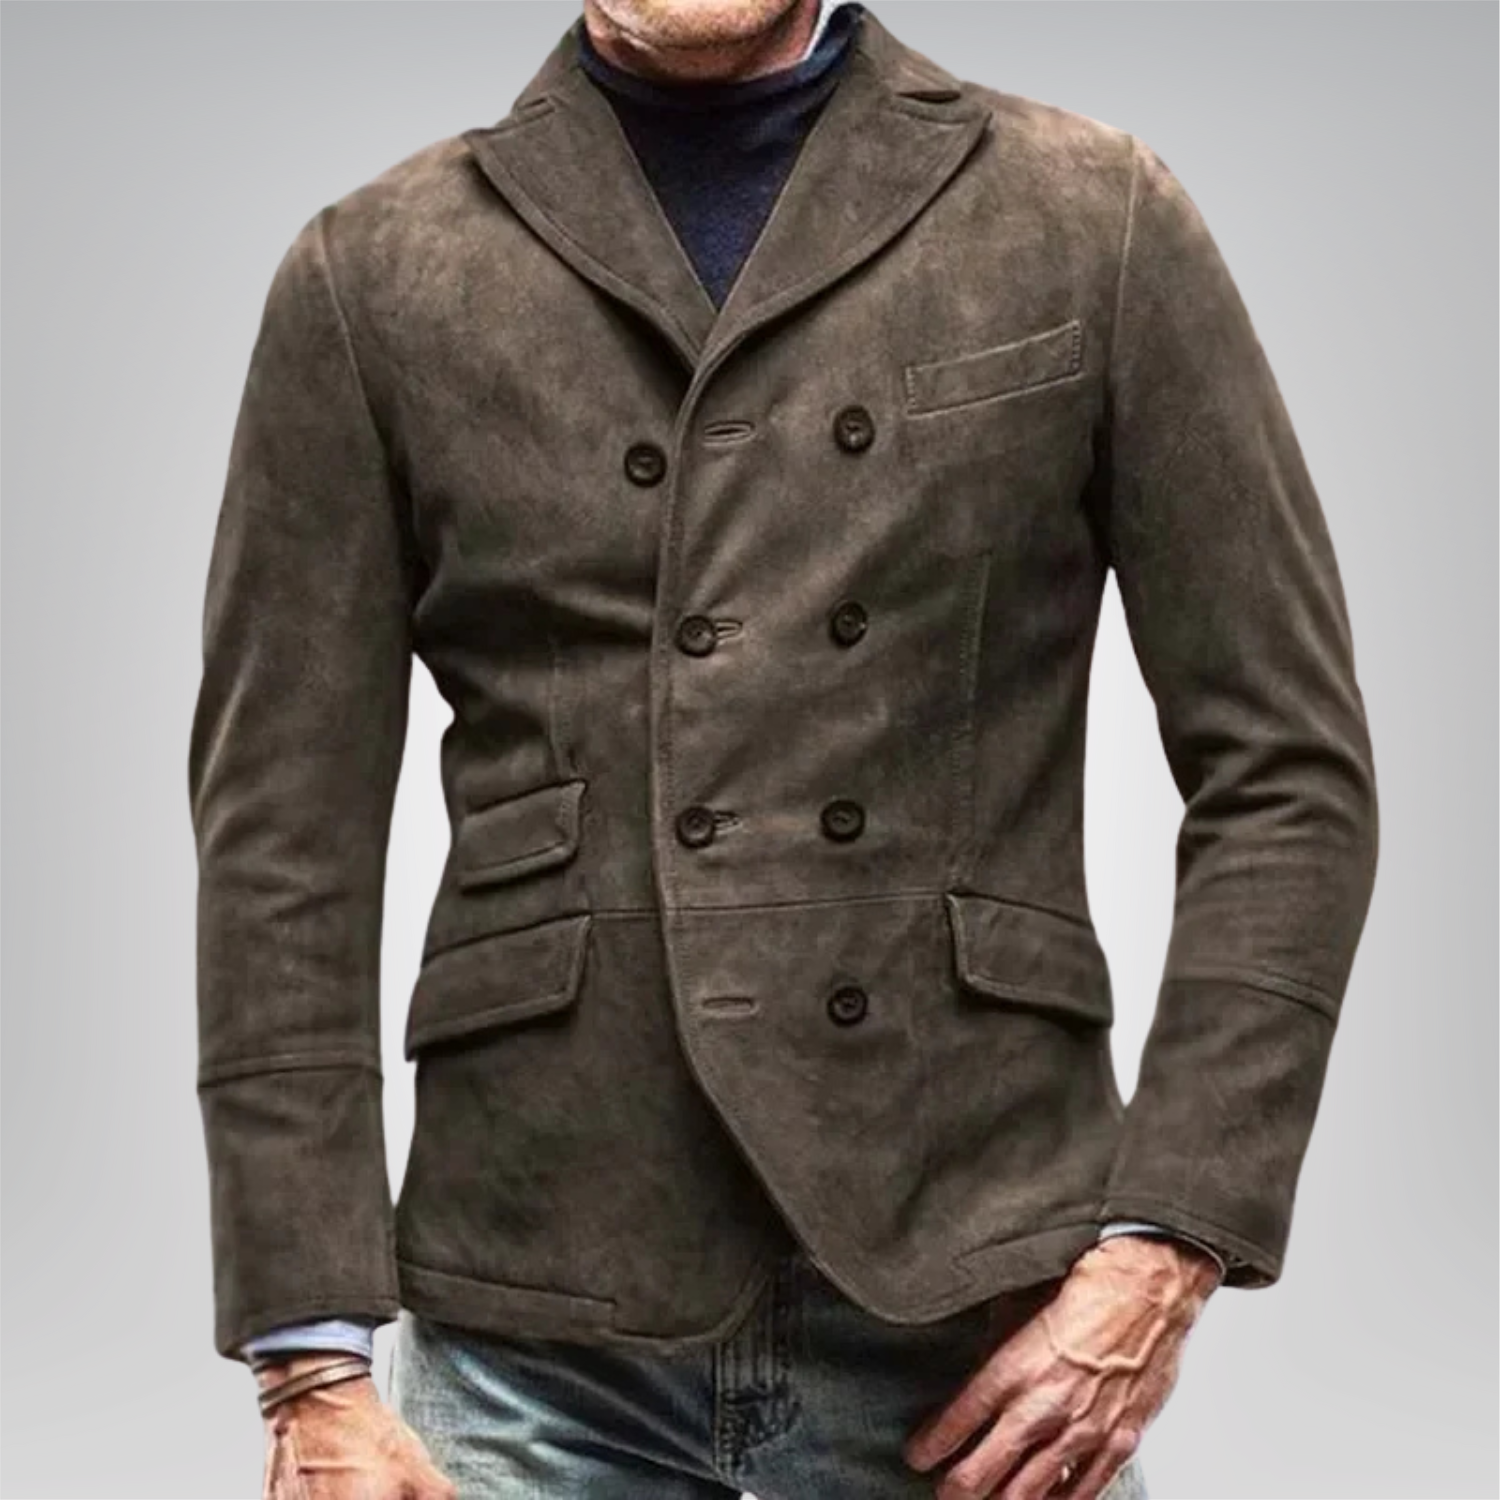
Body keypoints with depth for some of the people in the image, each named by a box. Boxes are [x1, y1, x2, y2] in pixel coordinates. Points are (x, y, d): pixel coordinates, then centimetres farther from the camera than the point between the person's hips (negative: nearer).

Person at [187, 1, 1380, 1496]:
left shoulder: (1099, 222, 3)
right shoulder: (371, 276, 5)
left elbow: (1287, 770, 2)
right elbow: (283, 831, 2)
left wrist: (1161, 1256, -7)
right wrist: (312, 1368, -4)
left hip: (976, 1316, 0)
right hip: (539, 1326, 1)